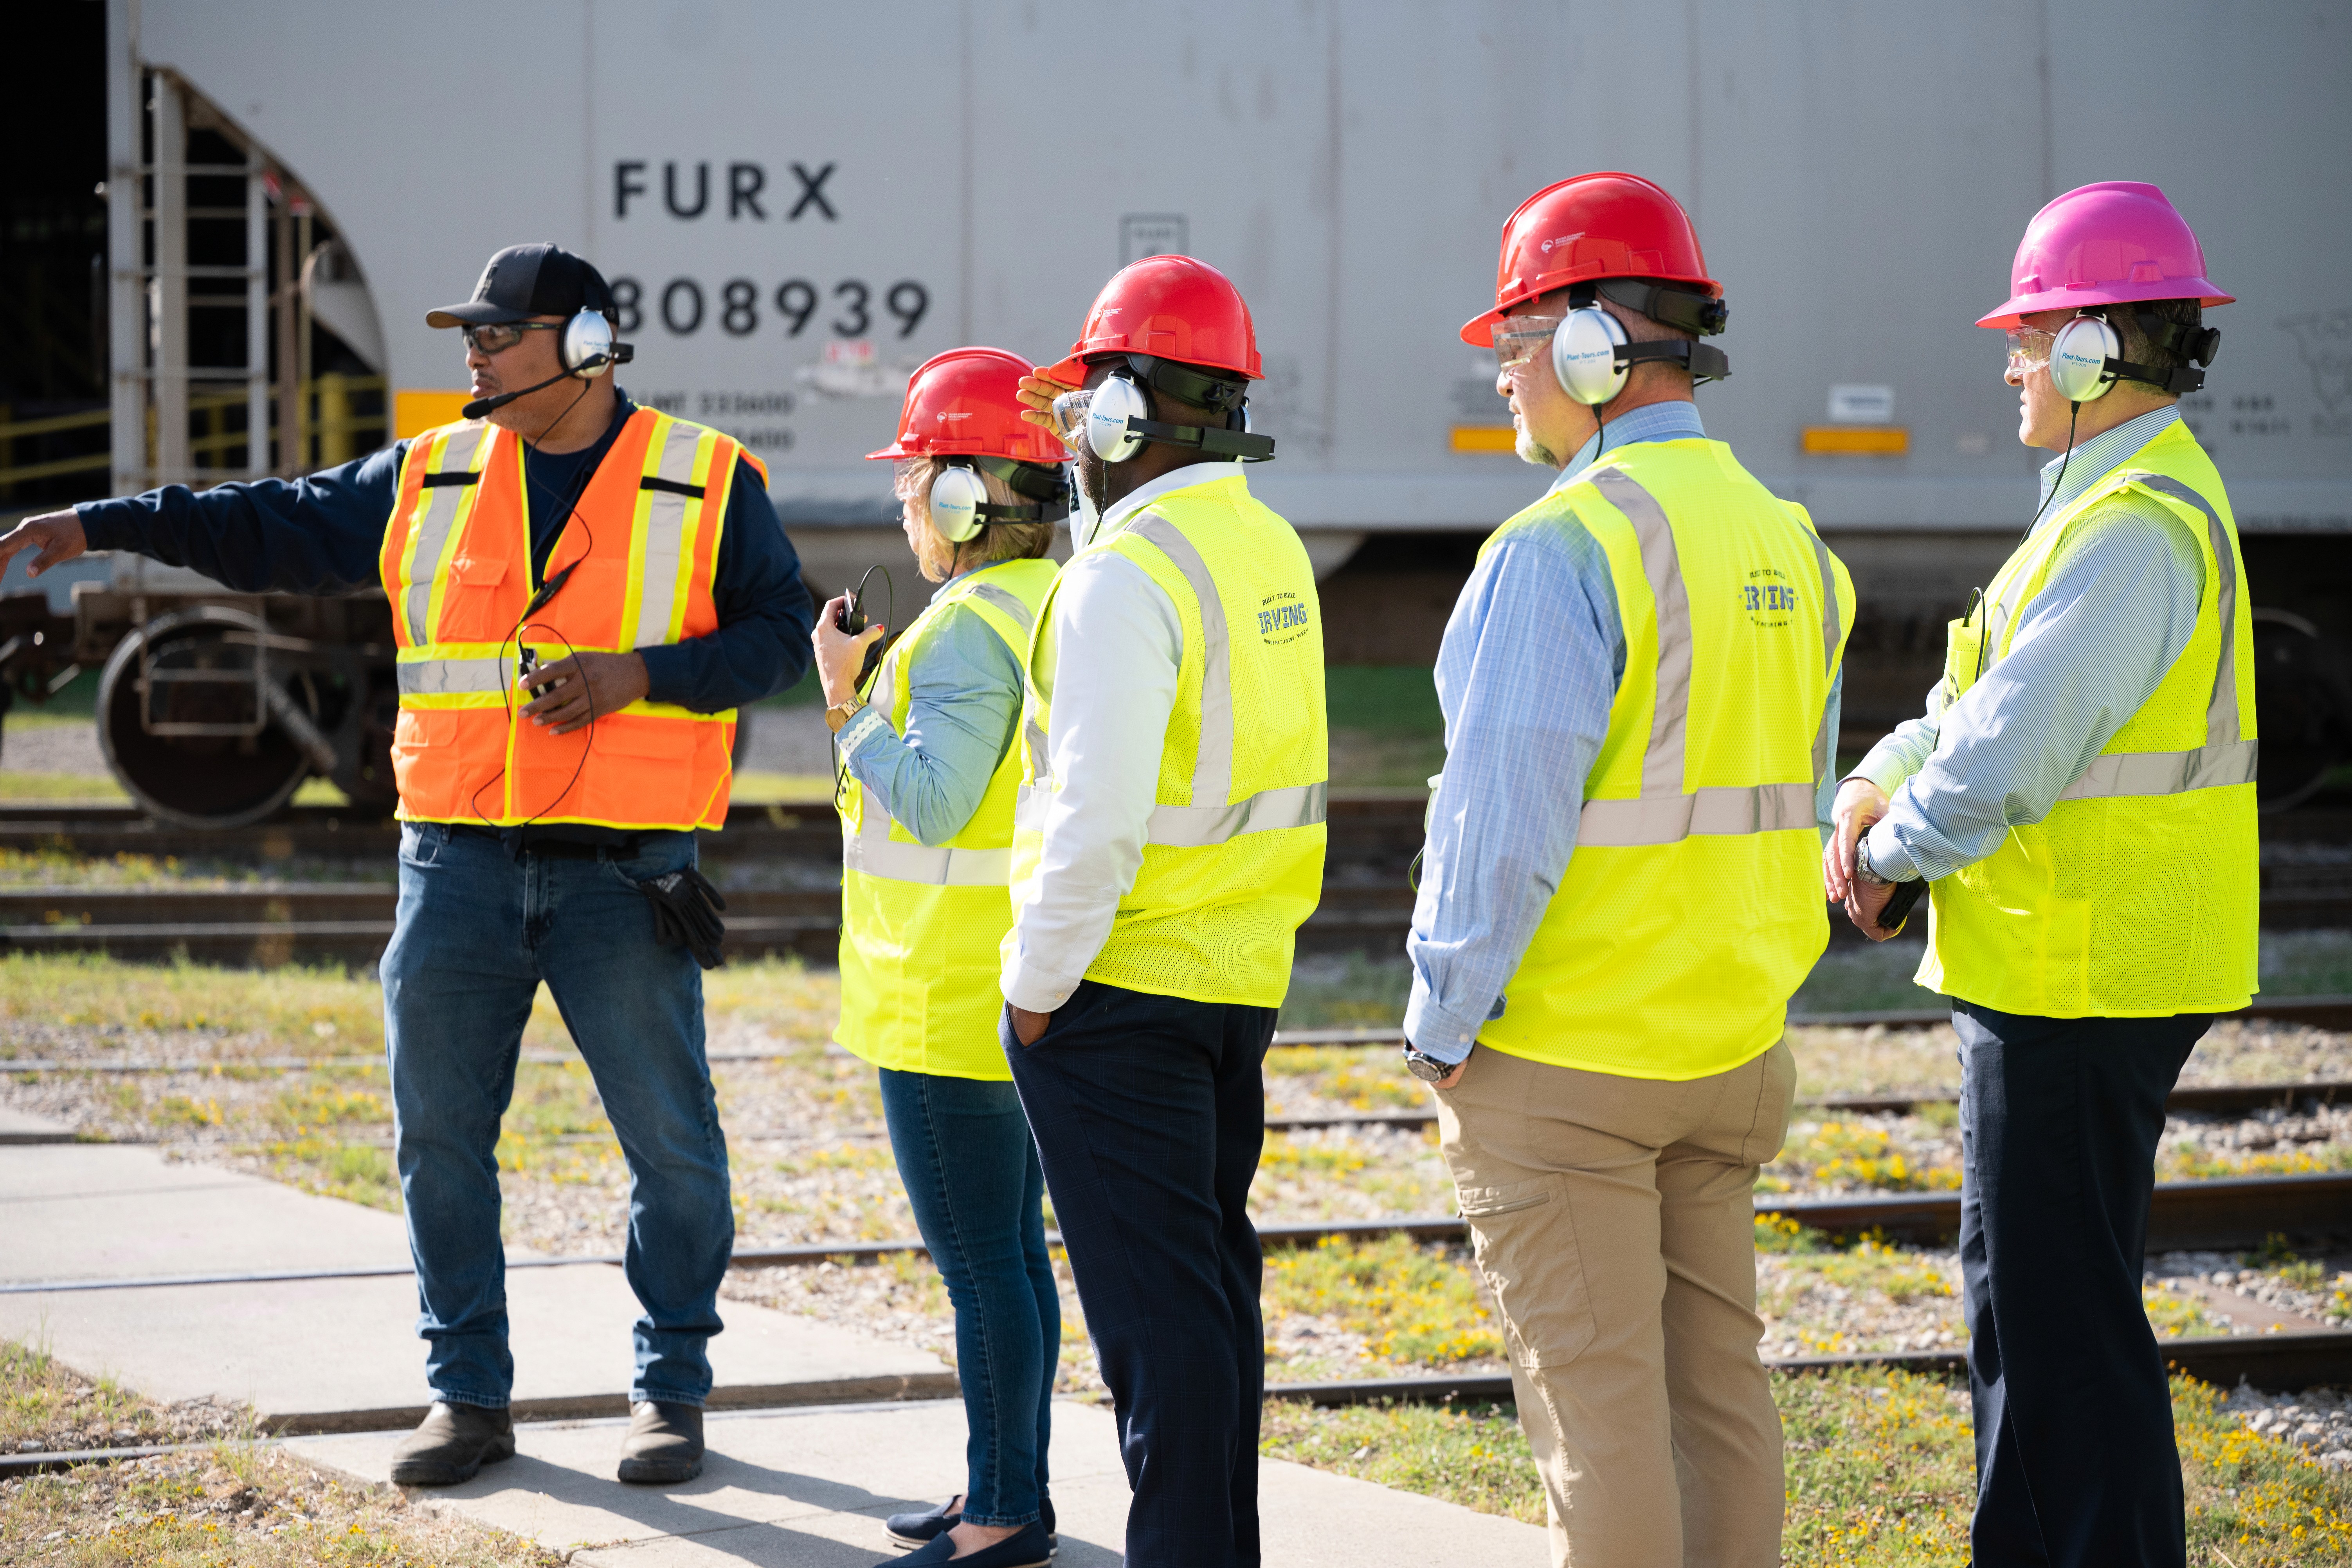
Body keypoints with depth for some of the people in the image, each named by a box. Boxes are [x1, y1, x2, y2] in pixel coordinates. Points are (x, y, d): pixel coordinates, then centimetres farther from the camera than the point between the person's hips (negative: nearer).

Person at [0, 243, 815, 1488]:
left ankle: (670, 1391, 14)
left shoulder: (707, 484, 0)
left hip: (624, 870, -3)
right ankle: (466, 1393, 14)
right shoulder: (429, 480, 9)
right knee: (439, 1130, 4)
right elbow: (275, 530, 11)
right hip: (457, 859, 3)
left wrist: (639, 673, -14)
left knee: (670, 1137, 0)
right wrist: (105, 526, 4)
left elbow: (779, 634, 1)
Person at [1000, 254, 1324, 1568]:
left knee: (1152, 1300, -4)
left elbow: (1098, 820, -23)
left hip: (1120, 984, -9)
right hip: (1244, 975, 9)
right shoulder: (1271, 547, 8)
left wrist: (1035, 986, -12)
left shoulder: (1125, 577, -18)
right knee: (1212, 1275, 15)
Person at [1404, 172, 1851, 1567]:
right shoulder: (1787, 542, 9)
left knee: (1596, 1399, -2)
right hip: (1735, 1048, 7)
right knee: (1716, 1377, 12)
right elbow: (1798, 807, 13)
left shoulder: (1560, 549, -16)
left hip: (1562, 1052, -7)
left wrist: (1442, 1023, -10)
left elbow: (1507, 815, -19)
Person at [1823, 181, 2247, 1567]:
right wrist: (1872, 793, 2)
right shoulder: (2132, 501, 15)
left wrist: (1891, 853, -8)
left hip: (2080, 994, -11)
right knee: (2021, 1294, 18)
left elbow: (2009, 750, -25)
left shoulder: (2136, 530, -20)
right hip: (2063, 978, 11)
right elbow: (1981, 698, 18)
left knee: (2065, 1315, -5)